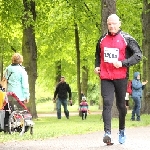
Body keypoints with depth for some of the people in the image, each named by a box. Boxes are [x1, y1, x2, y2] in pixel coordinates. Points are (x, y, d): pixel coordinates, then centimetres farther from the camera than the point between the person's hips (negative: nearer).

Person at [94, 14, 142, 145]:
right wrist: (97, 66, 10)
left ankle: (122, 130, 29)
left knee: (120, 104, 9)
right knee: (107, 103, -12)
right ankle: (107, 133, -21)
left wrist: (122, 63, -17)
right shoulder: (102, 39, 11)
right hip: (105, 77, 2)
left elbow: (138, 55, -7)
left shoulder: (126, 39, -2)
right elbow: (98, 54, 28)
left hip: (121, 76, -2)